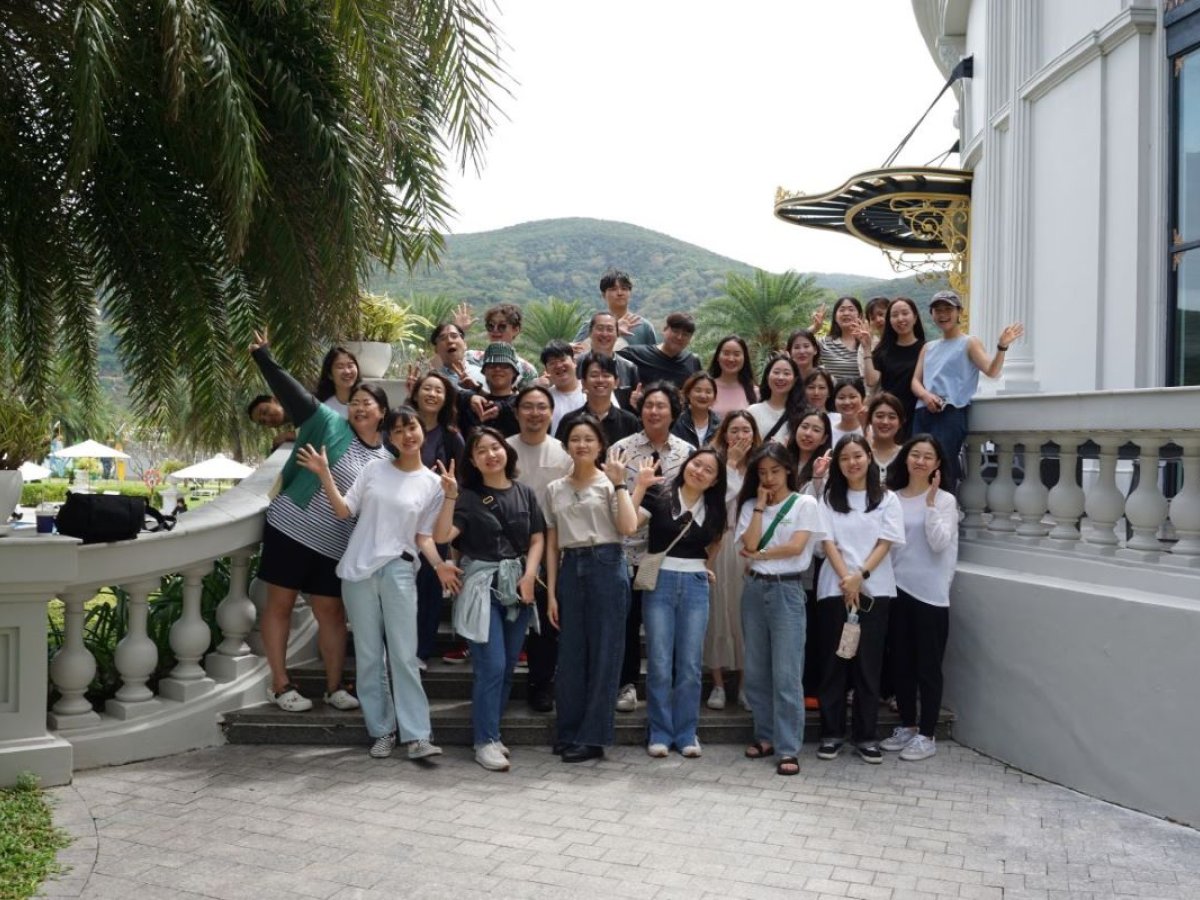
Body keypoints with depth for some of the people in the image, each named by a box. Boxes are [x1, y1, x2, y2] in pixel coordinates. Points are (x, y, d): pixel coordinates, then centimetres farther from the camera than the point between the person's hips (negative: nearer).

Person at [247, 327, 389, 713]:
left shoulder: (387, 457, 7)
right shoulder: (330, 425, -4)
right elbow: (293, 393, -11)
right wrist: (264, 357, -18)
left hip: (336, 544, 3)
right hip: (291, 527, -3)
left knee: (331, 612, 8)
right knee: (280, 604, 2)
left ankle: (334, 687, 19)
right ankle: (279, 684, 13)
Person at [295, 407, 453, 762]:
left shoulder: (432, 483, 5)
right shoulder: (374, 468, 7)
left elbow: (423, 535, 5)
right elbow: (344, 511, 5)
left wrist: (439, 564, -11)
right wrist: (324, 474, -4)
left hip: (398, 571, -1)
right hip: (358, 570, 2)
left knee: (404, 655, -5)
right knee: (368, 656, 4)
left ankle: (416, 736, -5)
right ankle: (381, 731, 12)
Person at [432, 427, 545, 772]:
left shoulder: (525, 493, 7)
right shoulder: (468, 496, -3)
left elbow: (537, 539, 7)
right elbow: (442, 536, -14)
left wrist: (529, 575, -6)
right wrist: (449, 497, -24)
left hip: (518, 585, 4)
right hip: (482, 584, -4)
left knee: (508, 666, 9)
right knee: (491, 666, -9)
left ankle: (491, 733, 22)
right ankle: (485, 741, 1)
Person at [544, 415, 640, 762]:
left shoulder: (610, 484, 2)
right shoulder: (554, 489, 12)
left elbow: (628, 528, -13)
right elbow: (552, 544, 11)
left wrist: (619, 483, -12)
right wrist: (551, 592, 5)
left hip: (607, 567, -3)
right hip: (571, 569, 4)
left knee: (603, 652, 0)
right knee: (570, 654, 6)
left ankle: (592, 737, 7)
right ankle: (568, 733, 17)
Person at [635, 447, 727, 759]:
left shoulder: (712, 509, 8)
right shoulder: (658, 496, -4)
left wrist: (707, 566, 12)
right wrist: (639, 486, -20)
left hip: (696, 586, 3)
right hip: (660, 583, -3)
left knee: (690, 665, 4)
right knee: (659, 664, -1)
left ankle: (686, 733, 15)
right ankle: (660, 733, 11)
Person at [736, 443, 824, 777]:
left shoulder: (804, 504, 0)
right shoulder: (751, 505, 9)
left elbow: (796, 547, -11)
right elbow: (749, 545, -6)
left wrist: (759, 555, -4)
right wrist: (761, 505, -3)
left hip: (786, 590, -4)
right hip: (754, 588, 4)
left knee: (786, 674, -7)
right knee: (756, 671, 9)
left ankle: (789, 748, -5)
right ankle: (765, 736, 20)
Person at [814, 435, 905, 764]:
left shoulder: (887, 499, 5)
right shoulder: (829, 498, 7)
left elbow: (886, 543, -2)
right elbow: (828, 542, -1)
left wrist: (861, 575, -15)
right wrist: (846, 580, -13)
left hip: (875, 589, 0)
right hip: (835, 588, 1)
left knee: (868, 662, 2)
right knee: (834, 660, 3)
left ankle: (865, 734, 10)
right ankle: (831, 732, 10)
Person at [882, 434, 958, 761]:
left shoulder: (945, 500, -2)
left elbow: (939, 543, -15)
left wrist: (930, 501, -16)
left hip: (930, 593, -4)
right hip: (896, 589, 4)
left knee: (927, 666, 2)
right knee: (900, 663, 12)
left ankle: (926, 735, 10)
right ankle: (907, 726, 26)